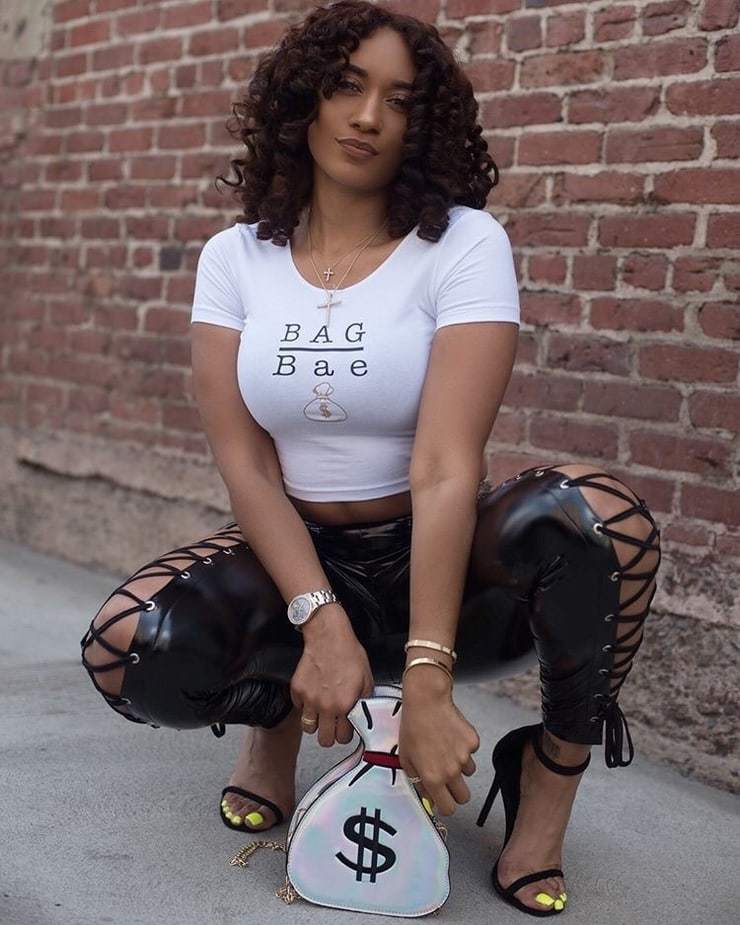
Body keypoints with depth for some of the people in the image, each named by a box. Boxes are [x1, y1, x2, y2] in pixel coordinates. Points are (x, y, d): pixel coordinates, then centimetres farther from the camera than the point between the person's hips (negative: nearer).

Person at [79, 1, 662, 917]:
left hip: (438, 558, -2)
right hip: (296, 557, 2)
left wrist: (424, 680, -30)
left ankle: (552, 770, -6)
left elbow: (447, 469, -22)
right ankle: (277, 709, 8)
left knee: (600, 514, -33)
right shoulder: (234, 257, -1)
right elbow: (244, 464, -8)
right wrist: (321, 621, -24)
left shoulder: (464, 244, -11)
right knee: (125, 648, -27)